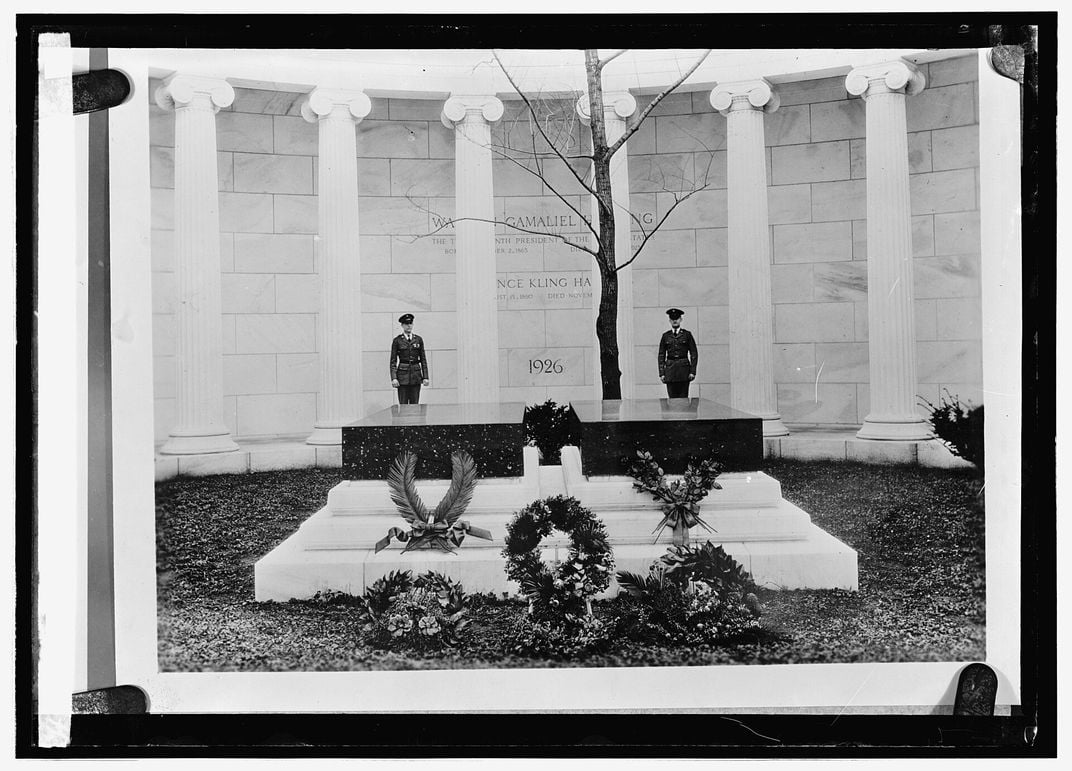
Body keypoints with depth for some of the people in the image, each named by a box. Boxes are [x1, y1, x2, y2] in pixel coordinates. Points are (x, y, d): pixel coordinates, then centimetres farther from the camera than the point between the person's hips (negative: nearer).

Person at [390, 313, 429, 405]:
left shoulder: (418, 339, 9)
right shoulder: (397, 340, 1)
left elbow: (423, 359, 10)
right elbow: (393, 361, 0)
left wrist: (425, 377, 3)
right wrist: (393, 378, -9)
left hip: (416, 374, 2)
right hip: (402, 373, -2)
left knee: (415, 405, 3)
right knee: (403, 405, -3)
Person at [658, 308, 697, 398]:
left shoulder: (687, 334, 6)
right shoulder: (665, 336, 10)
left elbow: (693, 353, 5)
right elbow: (661, 355, 10)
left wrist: (693, 371, -4)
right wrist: (661, 373, 1)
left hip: (684, 368, -1)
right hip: (670, 369, 1)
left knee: (683, 397, -3)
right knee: (672, 398, -1)